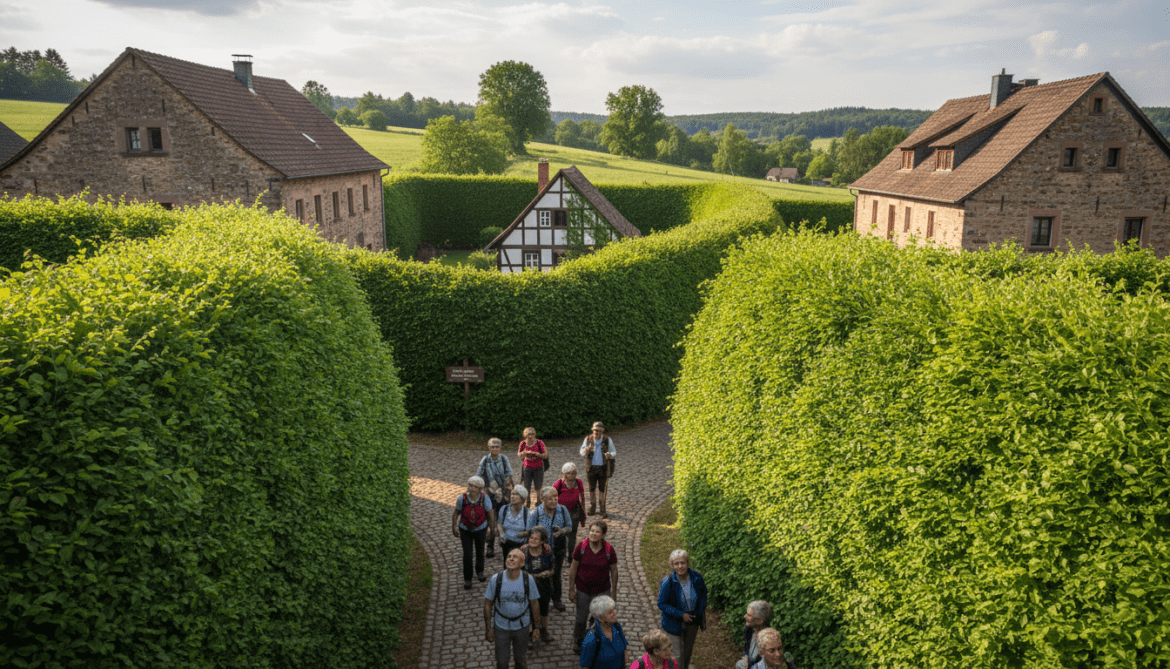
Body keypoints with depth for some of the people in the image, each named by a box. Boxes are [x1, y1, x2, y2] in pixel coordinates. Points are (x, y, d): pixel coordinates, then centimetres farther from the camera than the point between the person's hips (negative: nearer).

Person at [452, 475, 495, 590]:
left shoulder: (485, 498, -24)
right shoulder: (462, 499, -24)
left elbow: (490, 514, -9)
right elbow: (456, 513, -7)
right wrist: (454, 527, 1)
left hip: (480, 529, 1)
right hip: (465, 530, -1)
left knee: (480, 552, 20)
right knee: (467, 554, -2)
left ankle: (480, 571, 49)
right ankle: (467, 579, 19)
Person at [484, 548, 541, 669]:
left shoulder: (528, 580, -17)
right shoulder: (496, 580, -18)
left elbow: (534, 604, -6)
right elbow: (487, 604, -7)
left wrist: (536, 627, 0)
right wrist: (488, 628, -3)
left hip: (522, 626, 1)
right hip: (501, 627, -1)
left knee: (521, 658, 21)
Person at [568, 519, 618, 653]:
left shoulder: (609, 550, -14)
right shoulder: (581, 547, -13)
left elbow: (614, 571, -3)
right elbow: (573, 569, -4)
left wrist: (613, 591, 1)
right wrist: (571, 589, -2)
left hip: (602, 591, -1)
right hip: (583, 590, 1)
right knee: (581, 618, 15)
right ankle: (578, 641, 43)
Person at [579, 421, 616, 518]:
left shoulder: (607, 440, -3)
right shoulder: (588, 439, 0)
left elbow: (614, 452, 2)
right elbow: (582, 453, -1)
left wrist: (610, 455, -22)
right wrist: (587, 450, -25)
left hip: (603, 468, -1)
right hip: (591, 467, 1)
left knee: (603, 489, 0)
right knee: (591, 489, 9)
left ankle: (603, 510, 10)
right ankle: (592, 508, 25)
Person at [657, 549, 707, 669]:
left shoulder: (697, 578, -13)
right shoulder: (668, 582, -24)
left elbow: (703, 594, 6)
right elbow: (662, 604, -16)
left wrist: (700, 611, -8)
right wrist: (681, 615, -22)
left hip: (692, 622, 4)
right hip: (674, 623, -4)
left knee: (688, 652, 22)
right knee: (678, 656, -2)